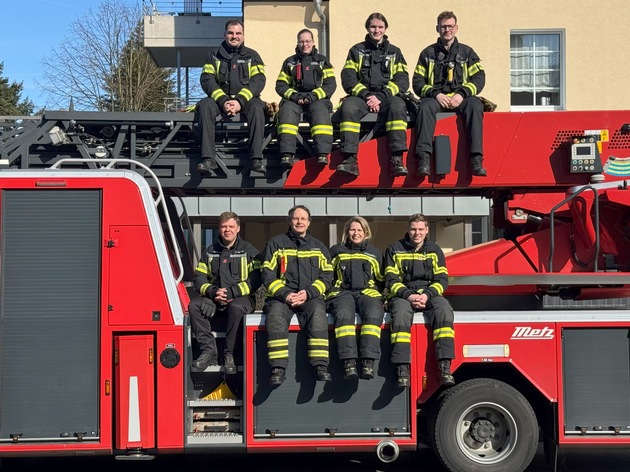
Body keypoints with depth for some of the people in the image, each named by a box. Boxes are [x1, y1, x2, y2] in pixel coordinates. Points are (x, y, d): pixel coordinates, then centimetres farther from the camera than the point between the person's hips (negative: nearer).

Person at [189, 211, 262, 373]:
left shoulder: (249, 251, 3)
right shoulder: (210, 251, 15)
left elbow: (255, 280, -8)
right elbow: (199, 278, 8)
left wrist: (230, 293, -17)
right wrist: (213, 292, -13)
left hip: (241, 298, -4)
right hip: (214, 299, 4)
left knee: (236, 308, -37)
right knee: (194, 305, -24)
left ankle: (229, 354, -25)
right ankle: (209, 351, -24)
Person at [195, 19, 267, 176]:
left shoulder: (252, 56, 11)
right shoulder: (214, 55, 12)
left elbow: (258, 80, -4)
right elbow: (207, 80, -1)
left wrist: (240, 101, -20)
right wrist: (223, 101, -19)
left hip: (245, 99, -1)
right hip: (220, 99, 1)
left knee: (257, 108, -33)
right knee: (205, 106, -30)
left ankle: (256, 159, -37)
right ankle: (208, 158, -37)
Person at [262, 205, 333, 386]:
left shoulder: (319, 247, 20)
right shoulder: (276, 243, 14)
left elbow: (327, 276, 9)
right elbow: (268, 275, 5)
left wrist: (308, 293, -9)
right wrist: (284, 294, -12)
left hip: (310, 297, 1)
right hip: (281, 296, -1)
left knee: (318, 312, -33)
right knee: (276, 313, -34)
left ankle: (320, 365, -37)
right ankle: (278, 367, -37)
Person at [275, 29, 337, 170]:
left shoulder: (322, 61, 18)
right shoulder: (289, 62, 21)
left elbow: (331, 84, 6)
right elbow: (280, 85, 12)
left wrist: (314, 95, -12)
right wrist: (294, 96, -9)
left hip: (317, 98, -1)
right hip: (294, 99, 1)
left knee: (320, 110, -36)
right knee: (287, 110, -33)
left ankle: (323, 153, -47)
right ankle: (287, 153, -45)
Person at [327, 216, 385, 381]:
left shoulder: (375, 252, 24)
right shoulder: (336, 251, 23)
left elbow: (382, 280, 24)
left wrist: (384, 298, 10)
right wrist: (327, 295, 7)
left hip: (368, 292, 1)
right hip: (342, 292, -1)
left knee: (374, 315, -35)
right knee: (344, 315, -36)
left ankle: (368, 362, -44)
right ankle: (349, 363, -46)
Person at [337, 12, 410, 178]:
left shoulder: (394, 52, 17)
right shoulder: (357, 51, 16)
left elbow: (402, 80, 4)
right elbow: (348, 78, 4)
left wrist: (380, 97, -12)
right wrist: (366, 95, -13)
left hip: (386, 97, 0)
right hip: (361, 96, 0)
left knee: (398, 105, -34)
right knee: (349, 106, -33)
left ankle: (397, 159, -40)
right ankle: (350, 160, -40)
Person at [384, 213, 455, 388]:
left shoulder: (434, 250, 14)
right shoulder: (395, 250, 9)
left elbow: (441, 280, 5)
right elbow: (391, 280, 1)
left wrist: (427, 295, -15)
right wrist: (408, 295, -17)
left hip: (429, 294, 2)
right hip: (402, 295, -1)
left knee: (443, 308, -32)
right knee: (401, 312, -37)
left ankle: (445, 366, -36)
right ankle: (402, 369, -41)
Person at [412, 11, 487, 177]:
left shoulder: (466, 52, 16)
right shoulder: (428, 53, 15)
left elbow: (479, 78, 5)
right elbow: (417, 82, 7)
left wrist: (462, 94, -12)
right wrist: (436, 94, -11)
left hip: (460, 98, 0)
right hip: (435, 97, 0)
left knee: (475, 105, -34)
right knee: (425, 106, -36)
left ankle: (476, 160, -41)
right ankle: (424, 160, -45)